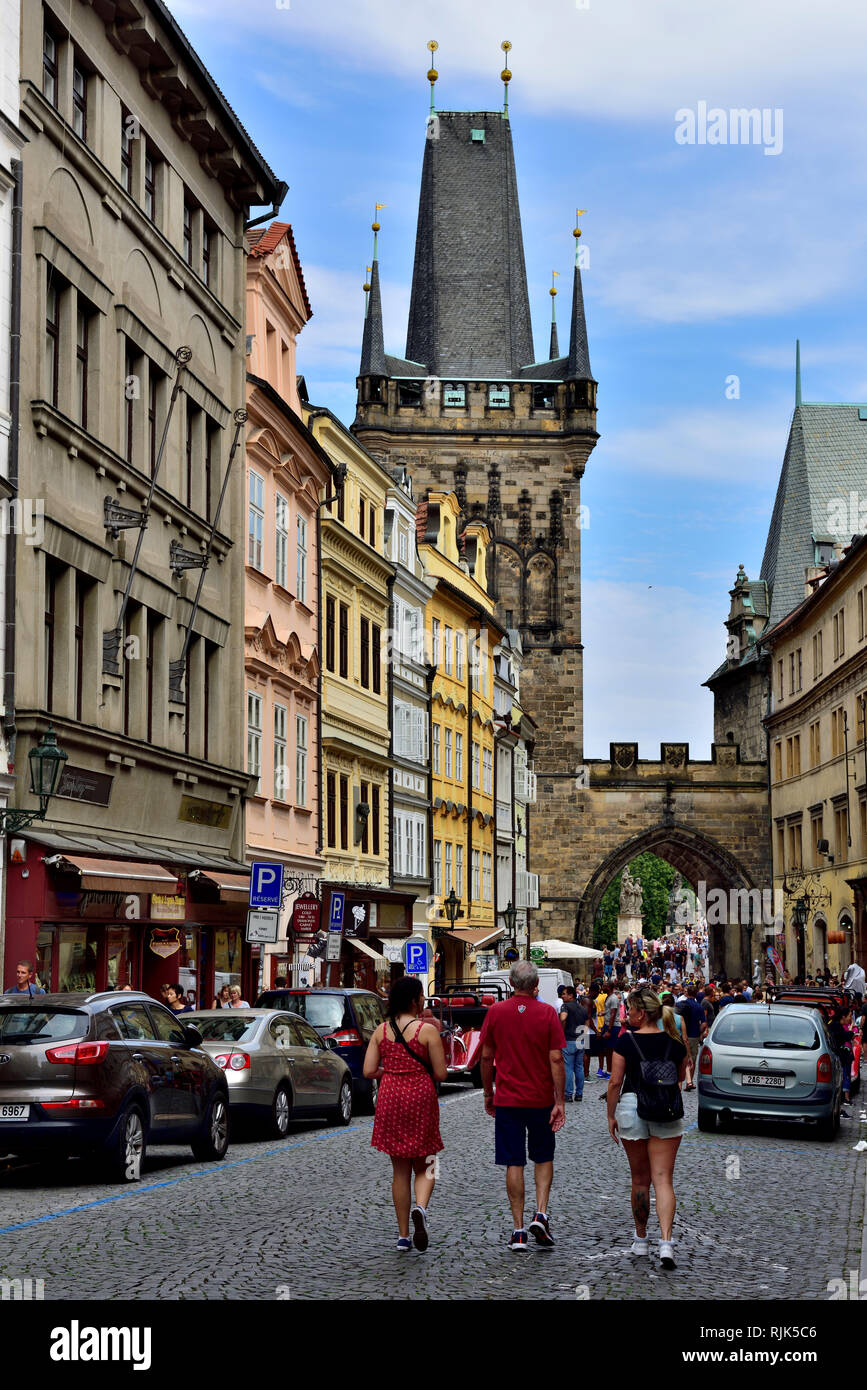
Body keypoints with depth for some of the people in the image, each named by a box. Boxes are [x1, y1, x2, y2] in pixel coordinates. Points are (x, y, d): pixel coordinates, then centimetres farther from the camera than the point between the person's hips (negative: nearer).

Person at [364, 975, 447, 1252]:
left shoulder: (381, 1030, 2)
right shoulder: (427, 1030, -9)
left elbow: (369, 1071, -1)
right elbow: (440, 1074, -9)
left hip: (390, 1097, 3)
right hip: (420, 1097, -3)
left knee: (400, 1170, 12)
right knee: (424, 1166, 10)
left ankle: (403, 1236, 13)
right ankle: (420, 1208, -20)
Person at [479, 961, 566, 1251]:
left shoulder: (495, 1012, -3)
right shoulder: (547, 1013, -6)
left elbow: (486, 1057, 2)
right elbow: (556, 1059, -9)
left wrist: (488, 1093, 14)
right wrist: (559, 1101, -6)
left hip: (507, 1098, 0)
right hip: (541, 1098, 0)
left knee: (514, 1164, 4)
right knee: (544, 1158, 17)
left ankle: (519, 1230, 2)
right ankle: (540, 1215, 1)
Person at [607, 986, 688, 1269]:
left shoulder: (626, 1041, -7)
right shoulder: (674, 1044, 0)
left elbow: (615, 1082, -7)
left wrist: (611, 1116, 3)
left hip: (631, 1108, -1)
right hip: (667, 1112, 1)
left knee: (639, 1179, 15)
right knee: (663, 1179, -1)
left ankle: (641, 1238, 27)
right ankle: (665, 1242, -16)